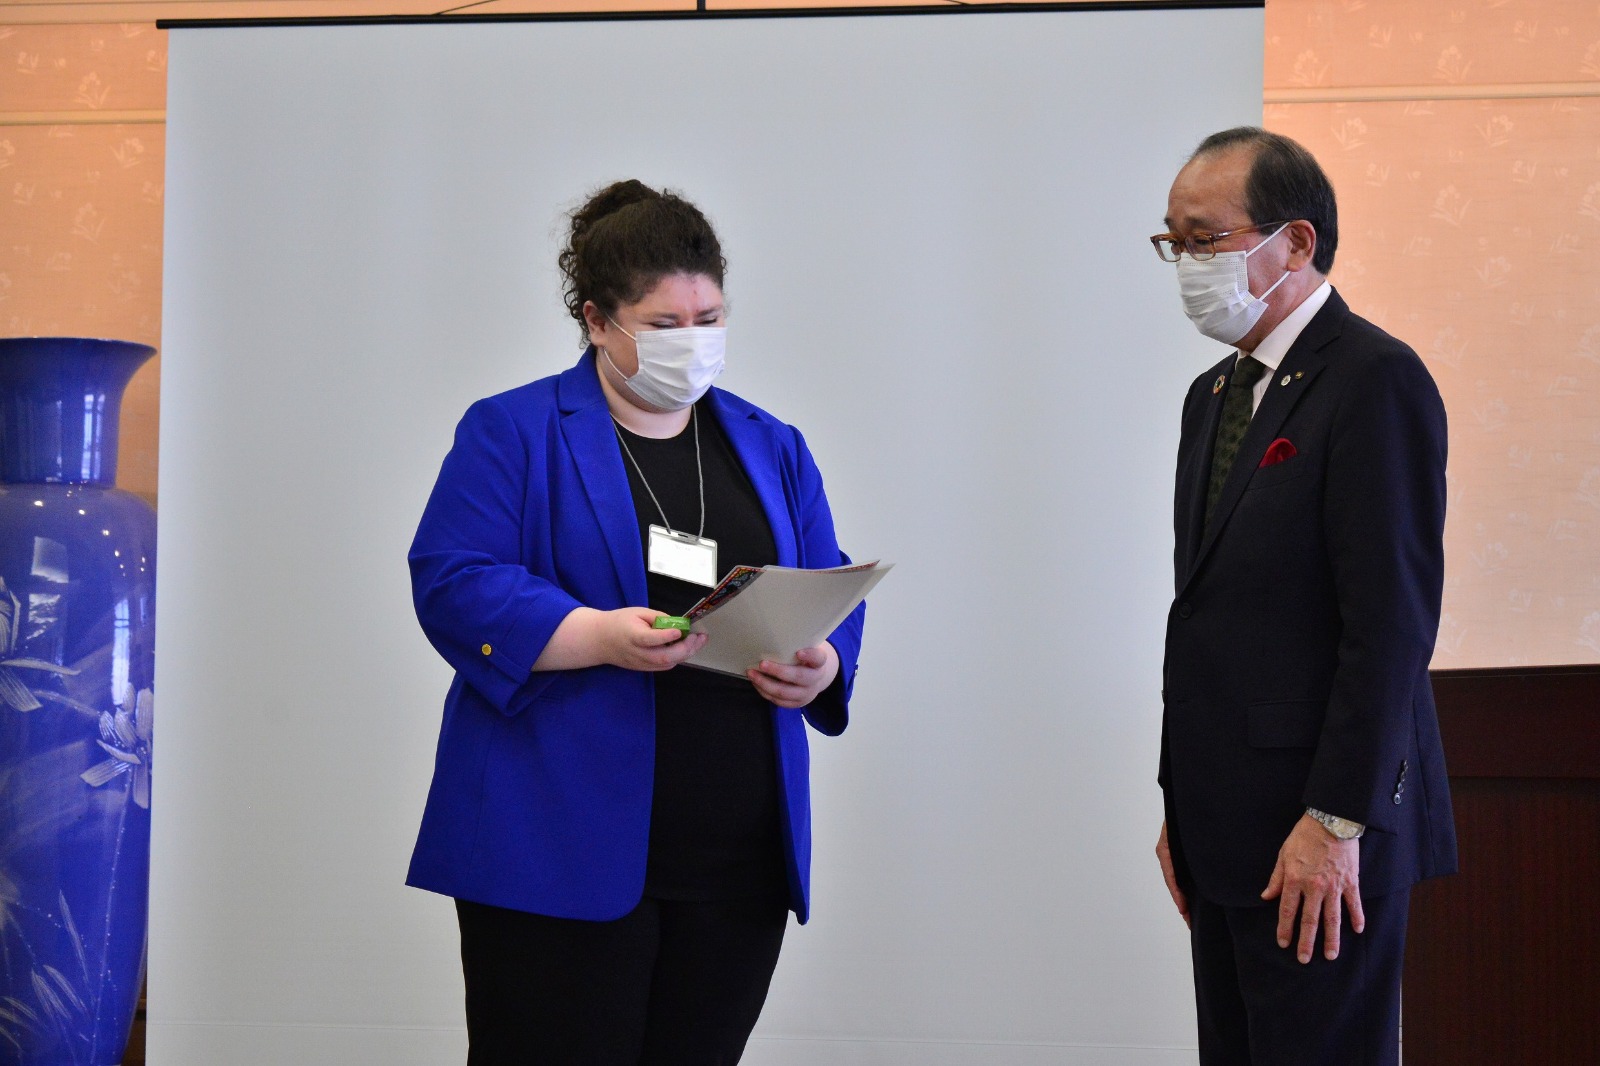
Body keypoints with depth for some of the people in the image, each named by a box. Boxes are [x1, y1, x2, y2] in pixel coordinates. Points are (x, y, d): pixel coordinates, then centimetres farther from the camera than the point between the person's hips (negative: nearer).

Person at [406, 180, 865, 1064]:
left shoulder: (772, 449, 16)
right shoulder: (512, 433, 1)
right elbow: (451, 585, -9)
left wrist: (820, 666, -9)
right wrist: (600, 636, -23)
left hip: (738, 861, 5)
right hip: (560, 853, -4)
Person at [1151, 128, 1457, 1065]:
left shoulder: (1377, 380, -11)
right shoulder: (1215, 394, 17)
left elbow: (1393, 620, -17)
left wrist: (1335, 822, -19)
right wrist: (1184, 803, 15)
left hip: (1320, 839, -8)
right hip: (1227, 828, 8)